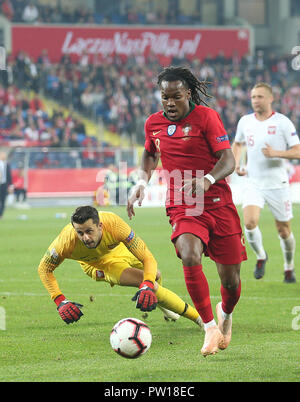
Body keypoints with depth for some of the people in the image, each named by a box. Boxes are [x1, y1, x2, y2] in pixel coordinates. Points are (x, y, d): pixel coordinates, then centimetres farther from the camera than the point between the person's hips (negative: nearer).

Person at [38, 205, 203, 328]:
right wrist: (60, 302, -36)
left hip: (119, 248, 2)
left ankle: (163, 306, 62)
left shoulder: (114, 224, -41)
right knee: (152, 285, -19)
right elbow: (44, 269, -24)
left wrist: (147, 287, -56)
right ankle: (197, 317, -3)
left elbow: (148, 258, -39)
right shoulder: (66, 241, -42)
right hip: (100, 265, -2)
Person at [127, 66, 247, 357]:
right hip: (182, 208, 2)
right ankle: (210, 328, -19)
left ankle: (225, 313, 38)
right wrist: (141, 183, 10)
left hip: (218, 204, -2)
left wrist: (207, 180, -31)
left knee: (231, 280, 0)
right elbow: (150, 154, 28)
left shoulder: (205, 116, -7)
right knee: (190, 256, -30)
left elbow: (228, 160, -12)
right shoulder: (154, 123, 7)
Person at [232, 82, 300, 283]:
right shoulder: (245, 121, 4)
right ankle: (261, 256, 8)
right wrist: (236, 164, 6)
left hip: (278, 184, -2)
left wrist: (276, 153, -25)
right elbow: (238, 144, 23)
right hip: (254, 184, 2)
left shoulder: (282, 122, -9)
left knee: (284, 230, 6)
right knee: (250, 222, -20)